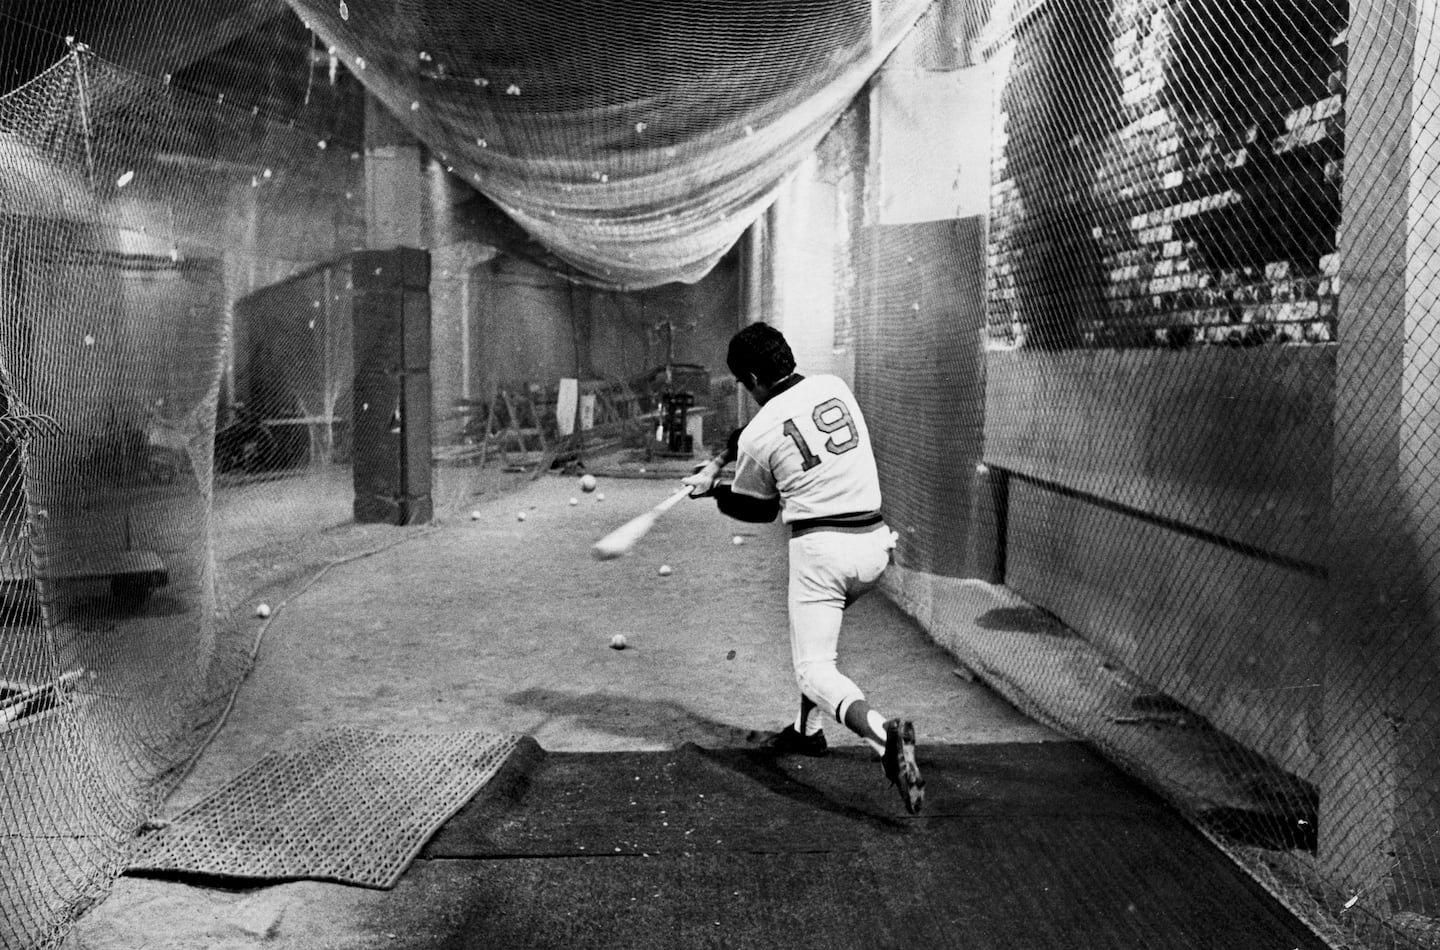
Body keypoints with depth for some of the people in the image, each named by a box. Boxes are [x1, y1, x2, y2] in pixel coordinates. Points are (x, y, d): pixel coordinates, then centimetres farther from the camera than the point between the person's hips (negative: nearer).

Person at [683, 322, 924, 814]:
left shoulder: (759, 435, -7)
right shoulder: (834, 386, 8)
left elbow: (761, 510, 10)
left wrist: (713, 491, 26)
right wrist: (718, 462, 24)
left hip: (819, 548, -7)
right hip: (874, 544, 7)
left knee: (814, 671, -2)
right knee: (814, 627, 31)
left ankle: (881, 732, -29)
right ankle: (808, 729, 37)